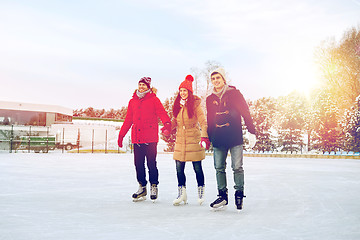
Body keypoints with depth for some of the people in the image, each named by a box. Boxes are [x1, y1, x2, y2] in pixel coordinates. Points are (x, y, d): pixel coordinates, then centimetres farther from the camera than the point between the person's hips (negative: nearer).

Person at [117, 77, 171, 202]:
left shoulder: (154, 100, 3)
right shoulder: (133, 101, 16)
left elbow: (162, 113, -9)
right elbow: (128, 120, 19)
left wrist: (167, 124, -29)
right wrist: (121, 135, 18)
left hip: (150, 138, -4)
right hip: (137, 137, 4)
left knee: (151, 163, -2)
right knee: (138, 163, 6)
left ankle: (154, 187, 13)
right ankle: (142, 188, 18)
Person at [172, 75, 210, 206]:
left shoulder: (195, 104, -8)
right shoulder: (178, 105, 10)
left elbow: (203, 121, -14)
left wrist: (204, 136, -26)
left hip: (194, 140, -5)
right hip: (180, 140, 5)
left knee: (197, 167, 3)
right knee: (179, 167, 2)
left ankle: (201, 192, 20)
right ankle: (182, 193, 15)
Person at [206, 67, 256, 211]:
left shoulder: (234, 94, 0)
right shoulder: (210, 99, 12)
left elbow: (245, 113, -1)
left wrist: (251, 132, -6)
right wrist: (208, 138, 19)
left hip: (235, 137, -4)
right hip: (218, 139, 4)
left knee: (237, 167, -4)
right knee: (219, 168, 4)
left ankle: (239, 194, 12)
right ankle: (222, 196, 13)